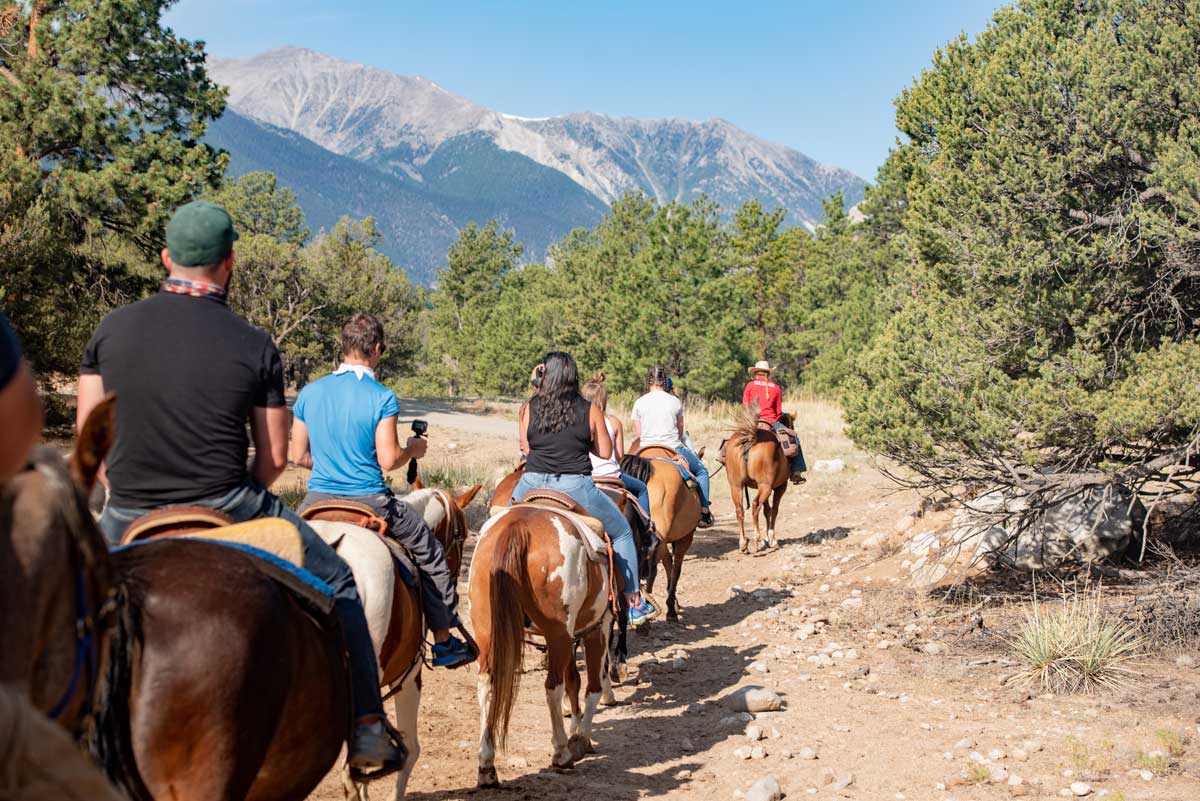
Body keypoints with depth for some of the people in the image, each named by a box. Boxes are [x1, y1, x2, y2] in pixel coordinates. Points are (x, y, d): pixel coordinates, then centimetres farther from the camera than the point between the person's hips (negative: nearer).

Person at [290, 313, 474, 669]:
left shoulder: (309, 393, 3)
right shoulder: (381, 398, -10)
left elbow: (299, 456, 7)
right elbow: (388, 460, -13)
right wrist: (413, 449, 8)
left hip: (318, 501, 4)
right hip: (369, 502, -3)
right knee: (431, 553, 16)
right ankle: (444, 642, 22)